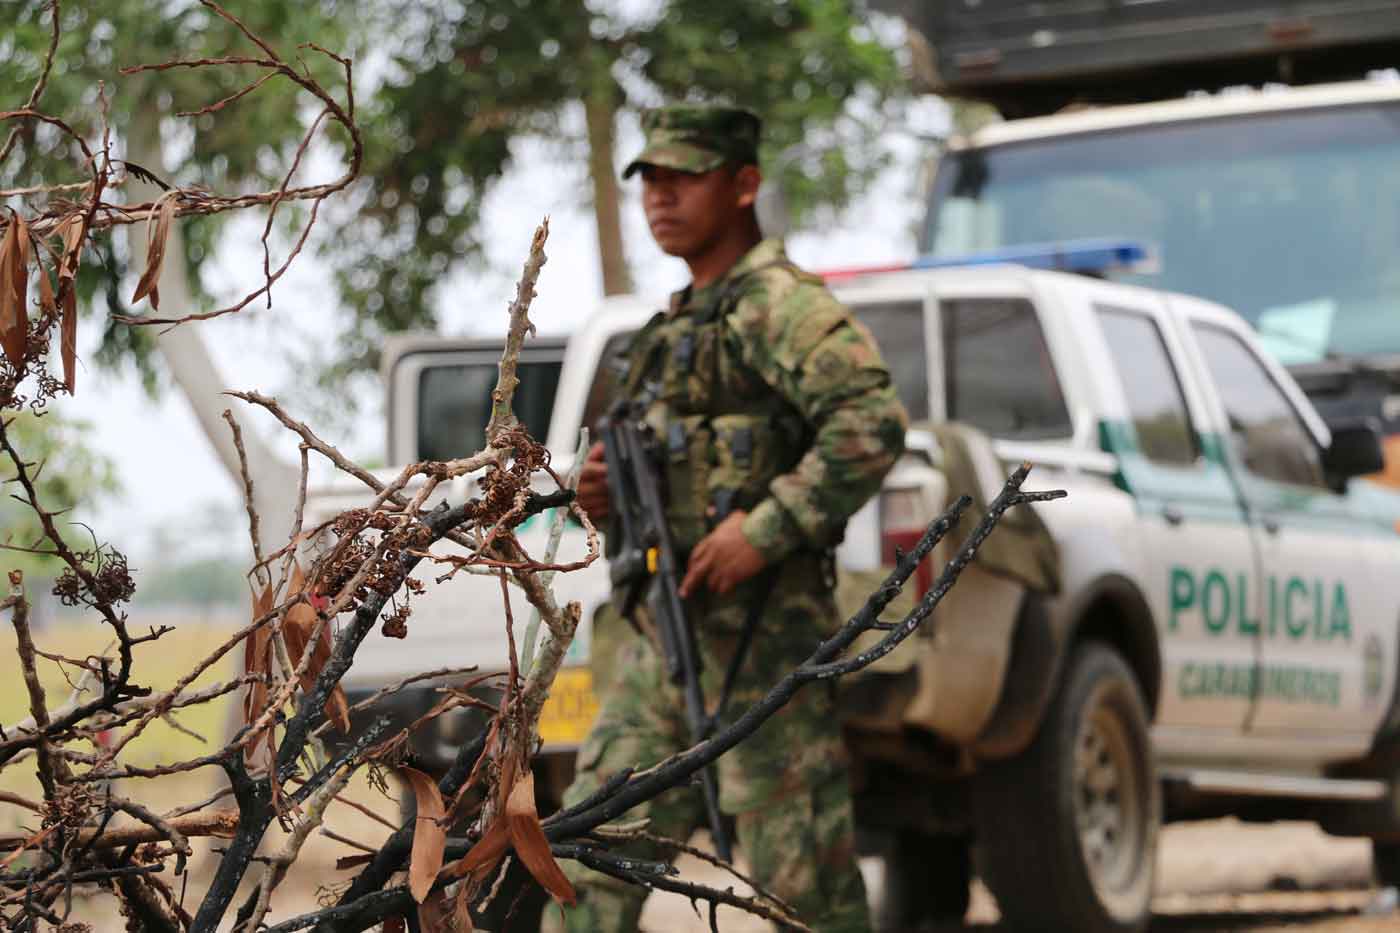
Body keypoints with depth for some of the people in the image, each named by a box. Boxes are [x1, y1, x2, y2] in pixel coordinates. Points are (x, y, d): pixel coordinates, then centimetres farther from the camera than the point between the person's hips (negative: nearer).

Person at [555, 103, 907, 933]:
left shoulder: (781, 303, -8)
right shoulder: (678, 324, 21)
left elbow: (874, 423, -22)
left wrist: (765, 531, -24)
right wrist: (606, 493, 6)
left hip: (761, 635, -9)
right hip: (667, 641, 9)